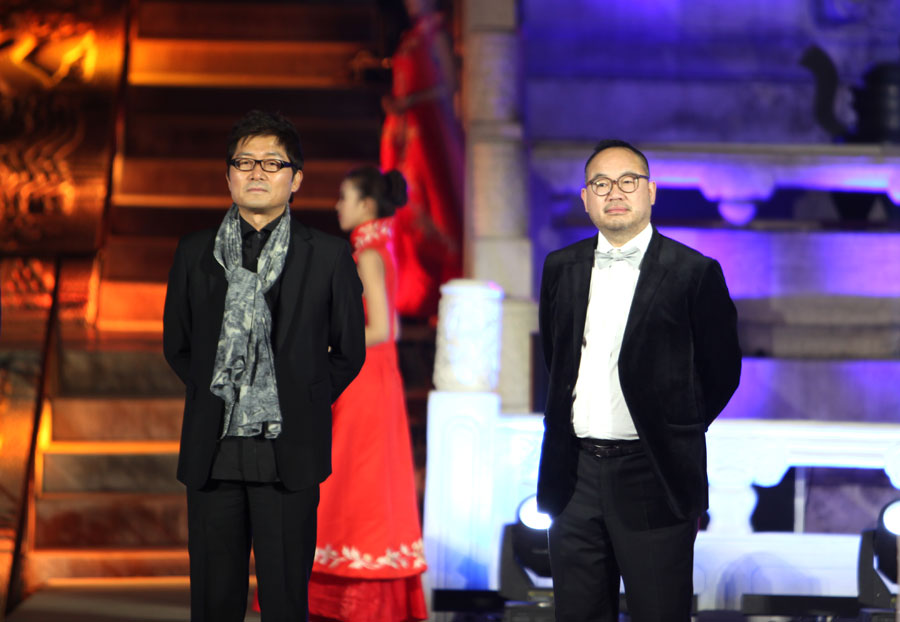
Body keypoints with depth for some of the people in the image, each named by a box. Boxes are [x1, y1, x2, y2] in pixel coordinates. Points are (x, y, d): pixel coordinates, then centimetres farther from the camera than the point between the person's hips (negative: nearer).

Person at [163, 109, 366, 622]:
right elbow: (177, 345, 19)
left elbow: (349, 352, 10)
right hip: (212, 451, 2)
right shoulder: (195, 253, 9)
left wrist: (302, 405, 6)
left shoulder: (329, 257, 2)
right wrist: (215, 398, 12)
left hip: (287, 451, -2)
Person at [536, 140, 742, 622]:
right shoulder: (561, 269, 9)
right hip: (574, 475, 4)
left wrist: (671, 436, 7)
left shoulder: (694, 274, -5)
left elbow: (721, 372, 1)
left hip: (652, 475, -4)